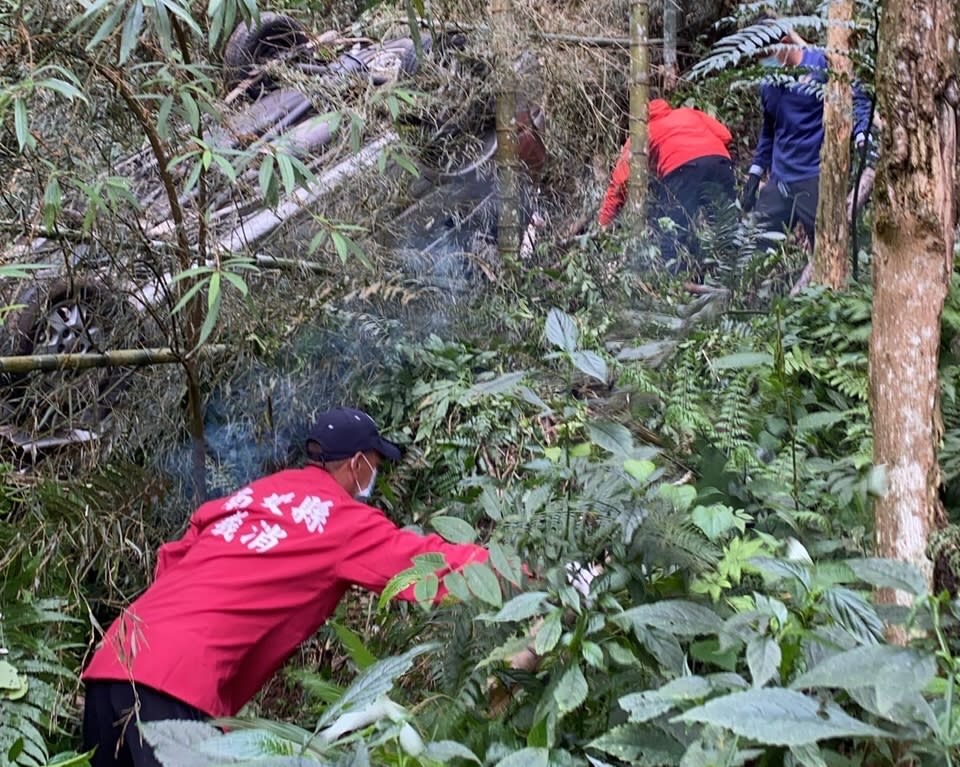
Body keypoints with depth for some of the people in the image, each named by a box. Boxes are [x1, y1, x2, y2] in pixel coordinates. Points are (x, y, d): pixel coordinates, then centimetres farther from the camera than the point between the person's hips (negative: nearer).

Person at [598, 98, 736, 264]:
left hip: (682, 169, -3)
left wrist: (603, 224, 24)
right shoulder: (689, 113, 36)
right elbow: (725, 136, 21)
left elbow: (620, 181, 22)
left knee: (675, 234, -1)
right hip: (720, 161, 3)